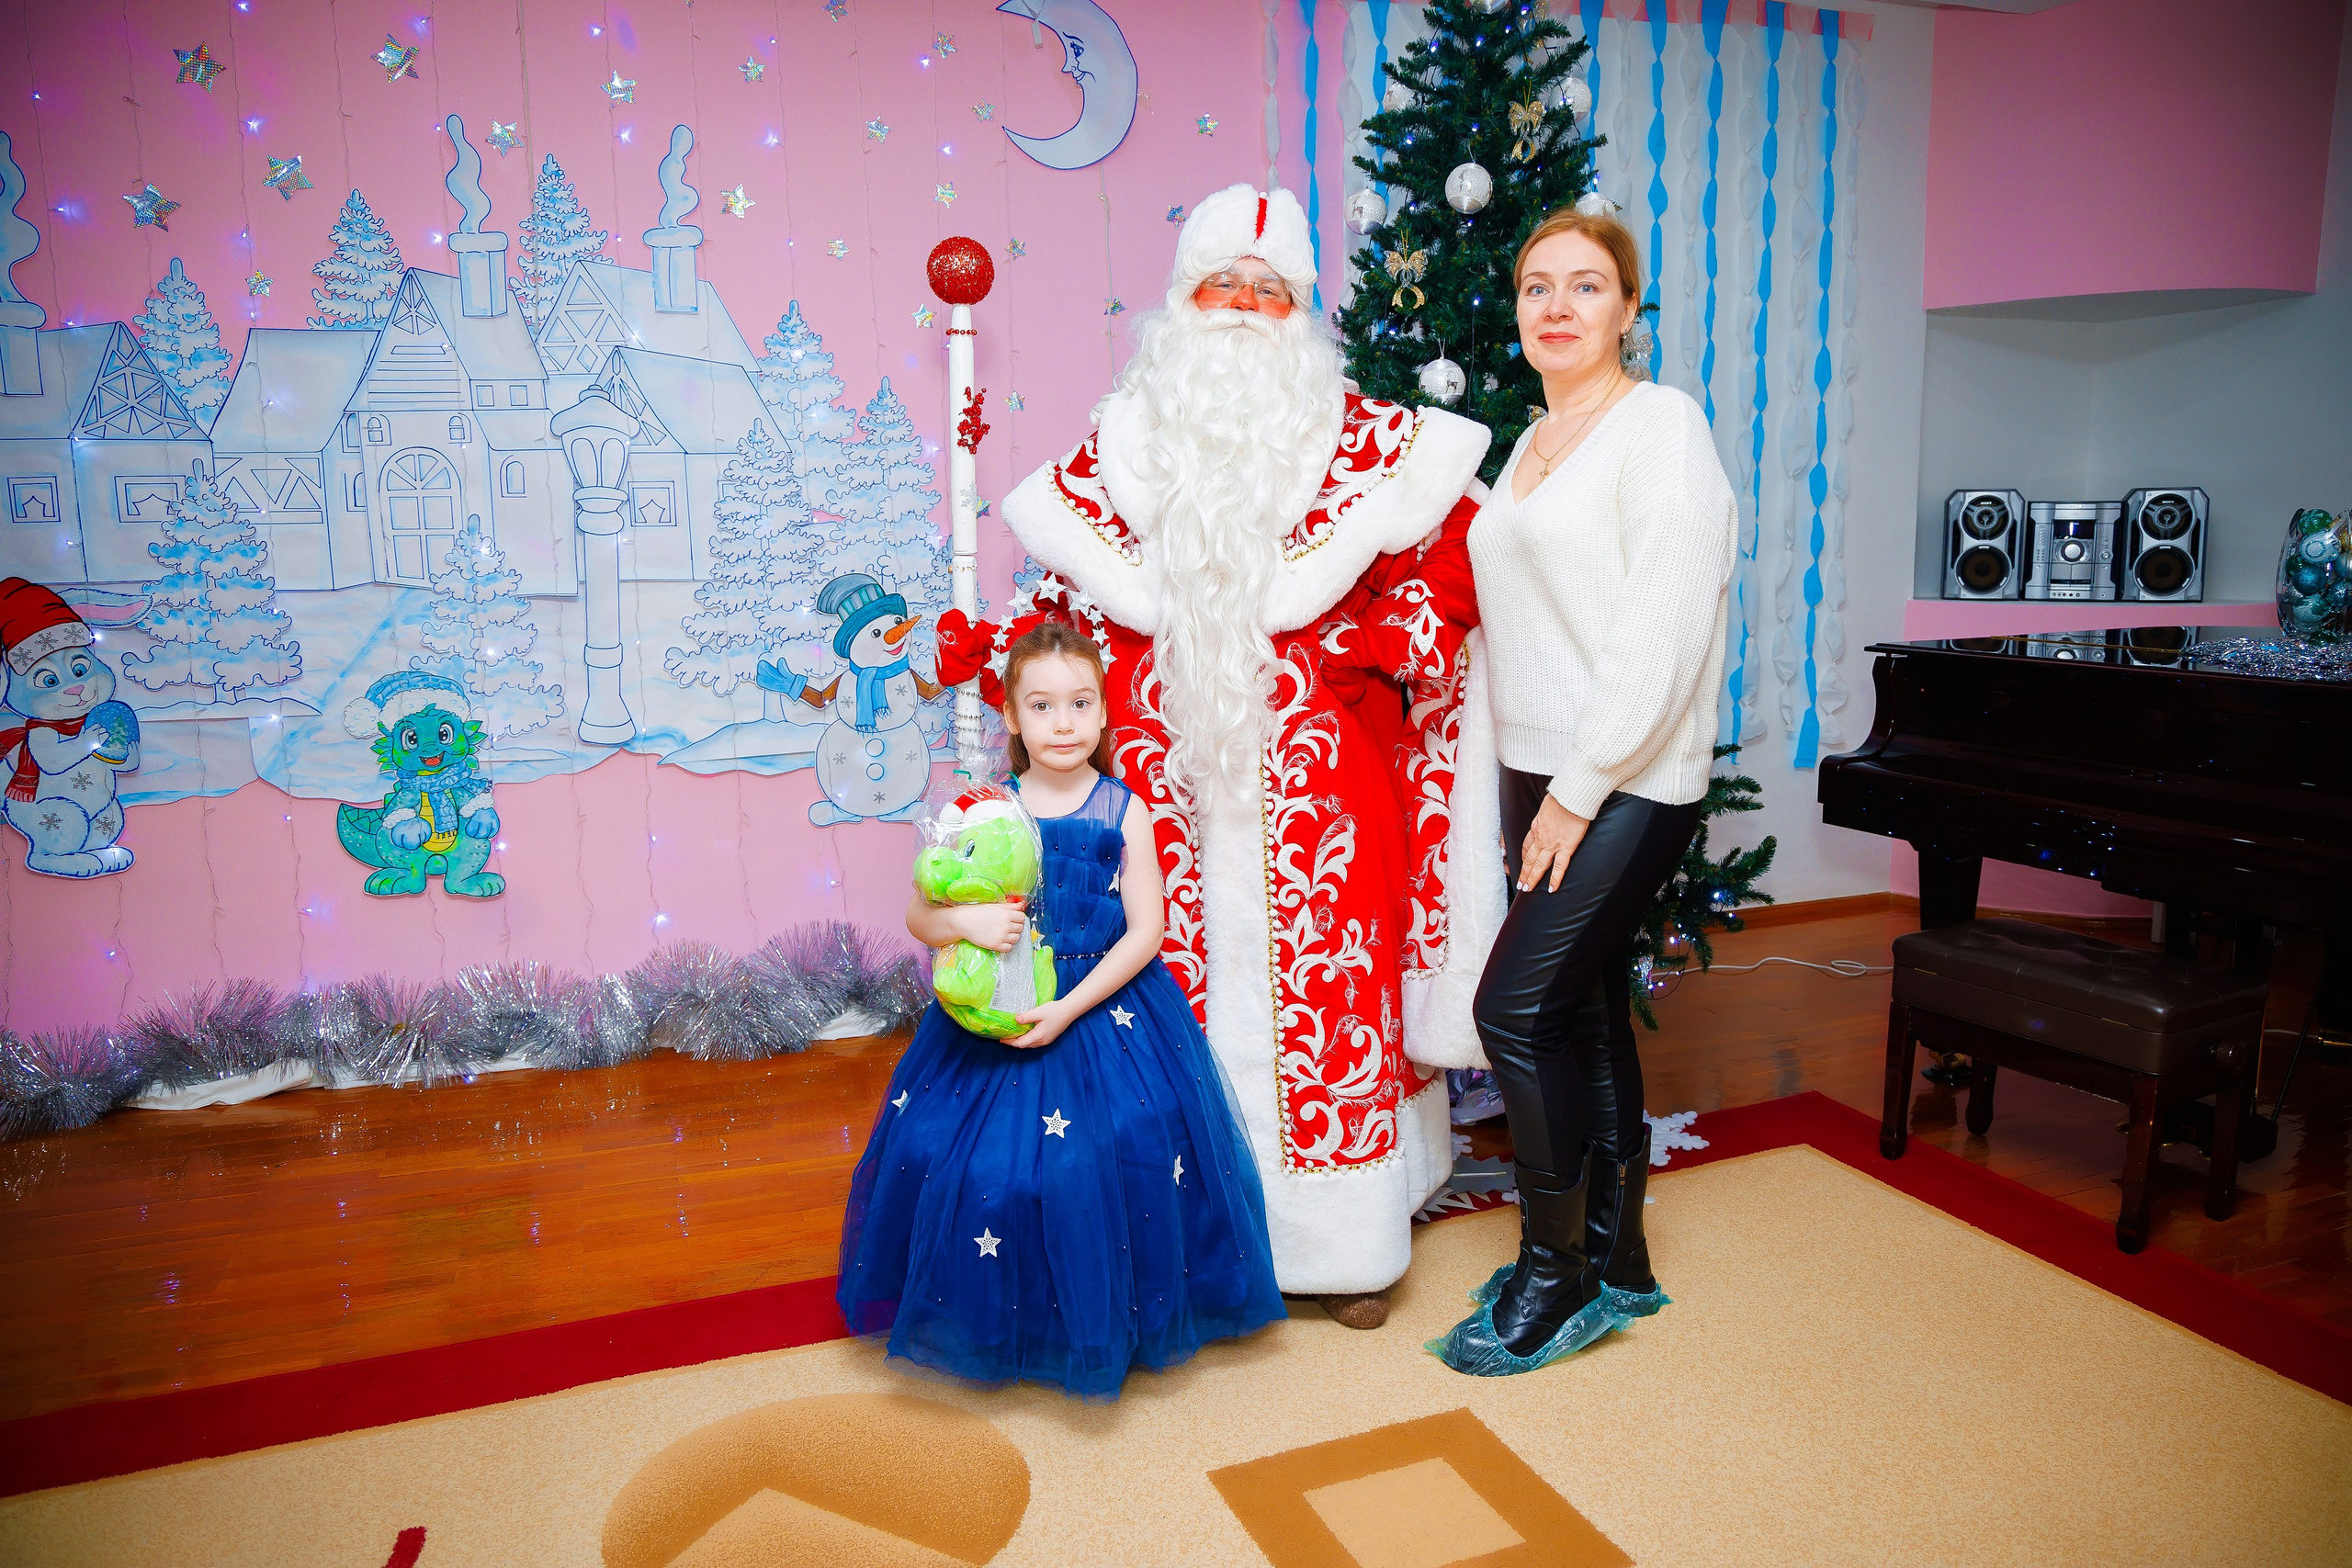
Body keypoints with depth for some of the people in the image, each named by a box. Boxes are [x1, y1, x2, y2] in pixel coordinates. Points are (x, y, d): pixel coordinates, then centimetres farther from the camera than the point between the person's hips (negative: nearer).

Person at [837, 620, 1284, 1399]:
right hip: (997, 1016, 2)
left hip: (1107, 1009, -2)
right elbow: (919, 918, 2)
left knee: (1102, 1160, -9)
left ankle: (1106, 1325, 17)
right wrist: (964, 920, -21)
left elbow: (1144, 932, -6)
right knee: (971, 1161, -2)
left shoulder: (1123, 811, -3)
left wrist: (1069, 1010, -15)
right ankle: (999, 1327, 22)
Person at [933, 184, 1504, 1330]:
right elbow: (1079, 592, 14)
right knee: (1186, 987, 4)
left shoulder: (1363, 438, 4)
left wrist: (1395, 638, -9)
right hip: (1174, 772, 2)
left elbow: (1452, 550, 4)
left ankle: (1342, 1237, 19)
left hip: (1318, 776, -1)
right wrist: (989, 649, 1)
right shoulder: (1122, 437, 10)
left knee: (1326, 980, 3)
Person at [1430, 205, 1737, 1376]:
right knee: (1582, 1012, 12)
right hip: (1544, 774, 8)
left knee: (1518, 1006, -11)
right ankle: (1616, 1262, 26)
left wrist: (1581, 788, -18)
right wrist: (1528, 785, 10)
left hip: (1628, 783, -8)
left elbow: (1664, 633, -17)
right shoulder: (1533, 445, 17)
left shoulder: (1662, 425, -9)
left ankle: (1557, 1277, 7)